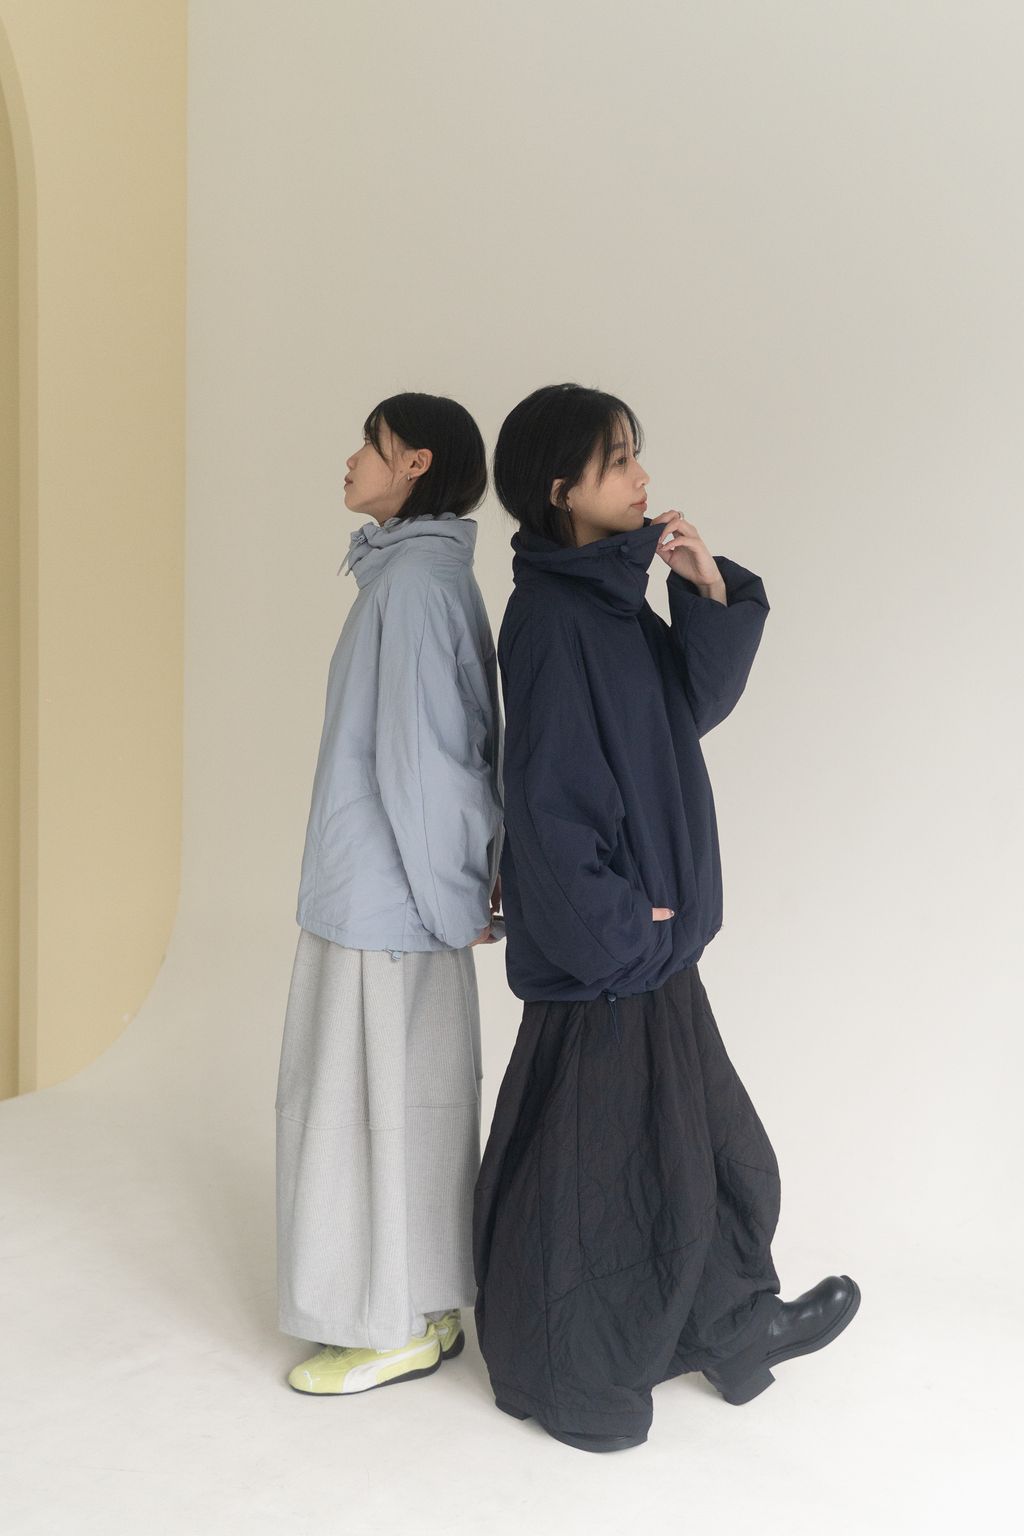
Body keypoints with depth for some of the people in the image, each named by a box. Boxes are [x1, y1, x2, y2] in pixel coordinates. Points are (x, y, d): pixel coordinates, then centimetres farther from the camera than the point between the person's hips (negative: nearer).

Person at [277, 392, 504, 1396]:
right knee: (400, 1101, 16)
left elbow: (426, 752, -18)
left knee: (378, 1099, 3)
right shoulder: (416, 572, 11)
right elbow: (466, 746, 12)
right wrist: (468, 885, 13)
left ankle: (403, 1327, 17)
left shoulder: (417, 579, -18)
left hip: (389, 899, -9)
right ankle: (423, 1307, 30)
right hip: (379, 891, 9)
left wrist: (455, 891, -11)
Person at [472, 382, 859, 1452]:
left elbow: (693, 704, 5)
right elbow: (545, 788, -23)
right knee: (595, 1143, 5)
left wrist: (711, 592, -9)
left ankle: (730, 1321, 38)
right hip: (598, 938, -9)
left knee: (692, 1125, 20)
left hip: (645, 920, 9)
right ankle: (566, 1374, 25)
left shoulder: (610, 595, 8)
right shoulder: (549, 616, -19)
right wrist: (618, 919, -20)